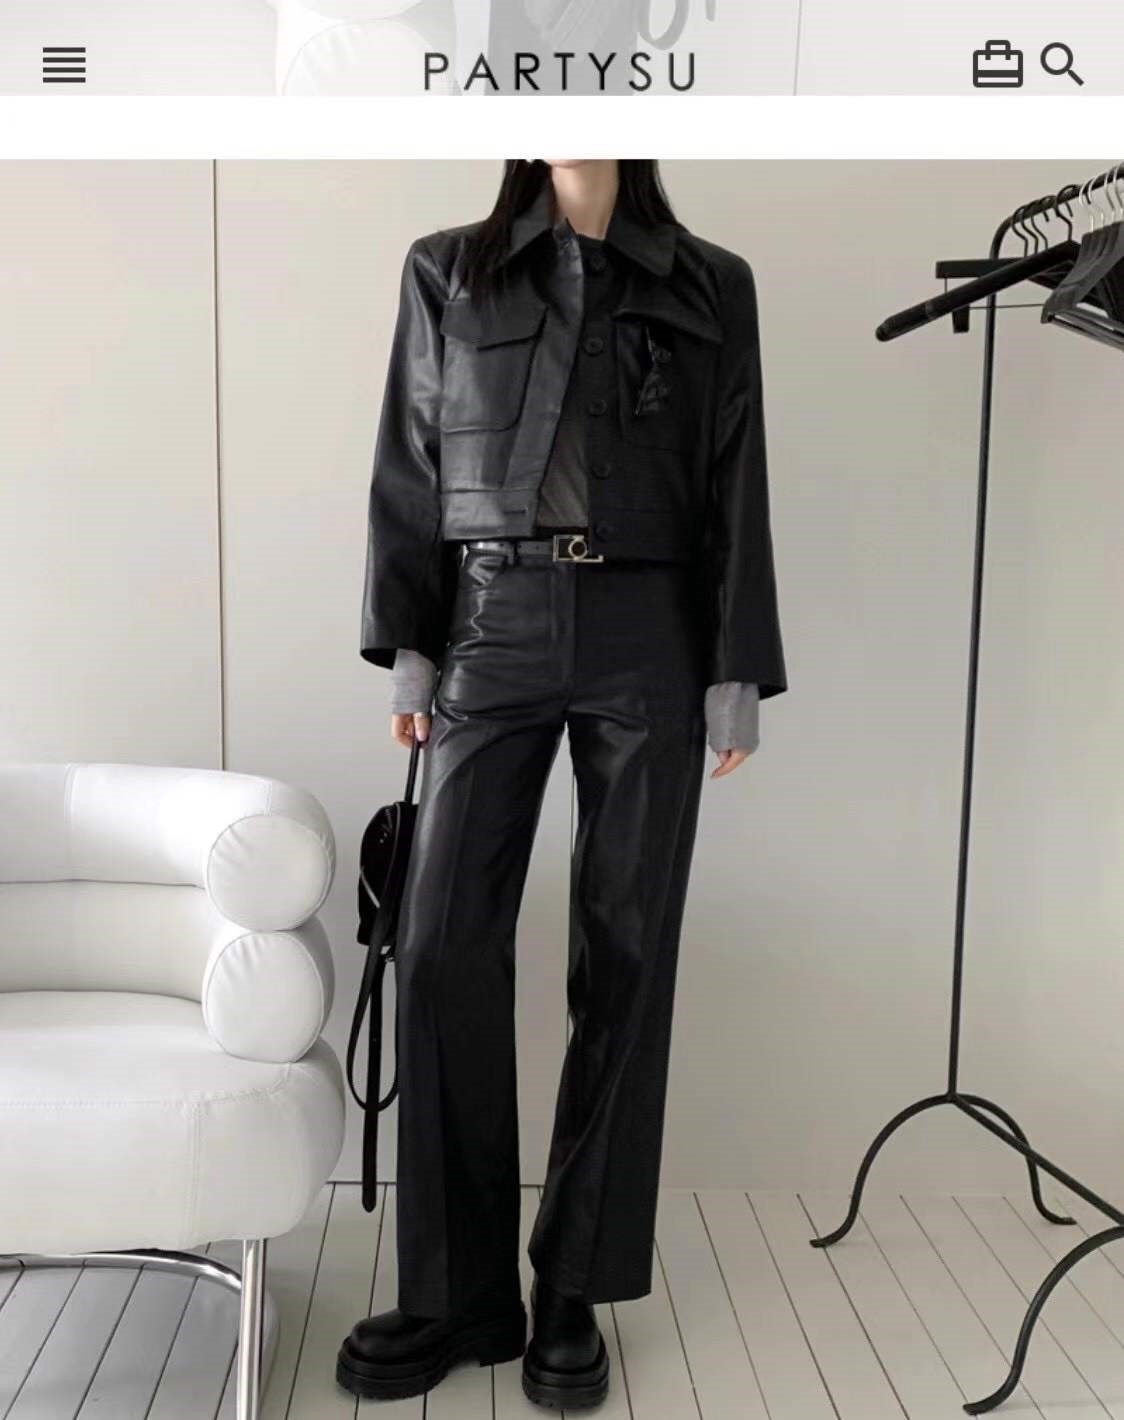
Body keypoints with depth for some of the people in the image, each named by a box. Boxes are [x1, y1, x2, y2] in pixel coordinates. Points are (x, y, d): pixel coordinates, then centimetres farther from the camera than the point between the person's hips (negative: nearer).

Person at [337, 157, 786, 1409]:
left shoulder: (712, 288, 11)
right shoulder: (446, 273, 12)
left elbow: (735, 492, 7)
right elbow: (410, 471, 9)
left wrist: (737, 673, 0)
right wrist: (406, 646, 1)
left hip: (648, 639, 0)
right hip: (493, 630, 1)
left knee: (625, 956, 0)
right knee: (445, 942, -7)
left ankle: (574, 1291, 15)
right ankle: (457, 1291, 8)